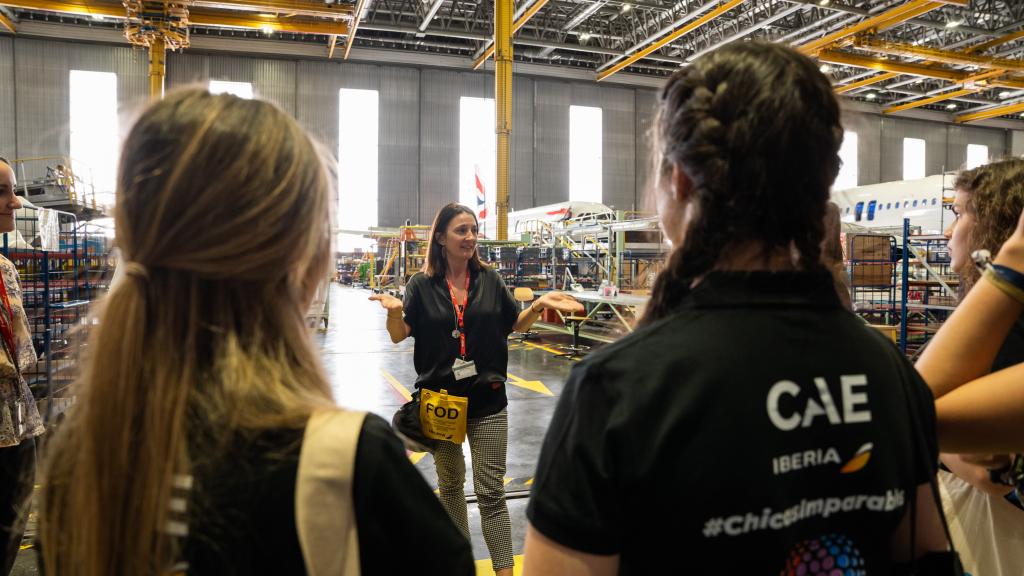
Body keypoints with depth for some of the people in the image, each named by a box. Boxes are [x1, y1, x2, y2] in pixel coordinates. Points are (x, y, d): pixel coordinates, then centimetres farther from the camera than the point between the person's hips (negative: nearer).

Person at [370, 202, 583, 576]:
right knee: (449, 482, 19)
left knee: (491, 492, 3)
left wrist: (540, 305, -10)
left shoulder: (490, 280, 1)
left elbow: (516, 324, 8)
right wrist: (394, 310, -27)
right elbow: (399, 335, -6)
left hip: (488, 400, 0)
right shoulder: (422, 284, -3)